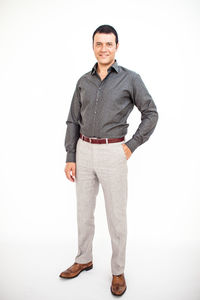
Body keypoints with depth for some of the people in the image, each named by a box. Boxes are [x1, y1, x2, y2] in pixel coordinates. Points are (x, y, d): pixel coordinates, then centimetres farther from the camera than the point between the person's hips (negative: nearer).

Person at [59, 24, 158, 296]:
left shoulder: (130, 78, -2)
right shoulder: (84, 81, 9)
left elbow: (151, 113, 1)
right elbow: (73, 121, 9)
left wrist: (132, 146, -8)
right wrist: (70, 157, 3)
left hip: (113, 152, -4)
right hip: (84, 151, 5)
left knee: (116, 215, 5)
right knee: (84, 210, 15)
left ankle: (118, 271, 24)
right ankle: (84, 260, 36)